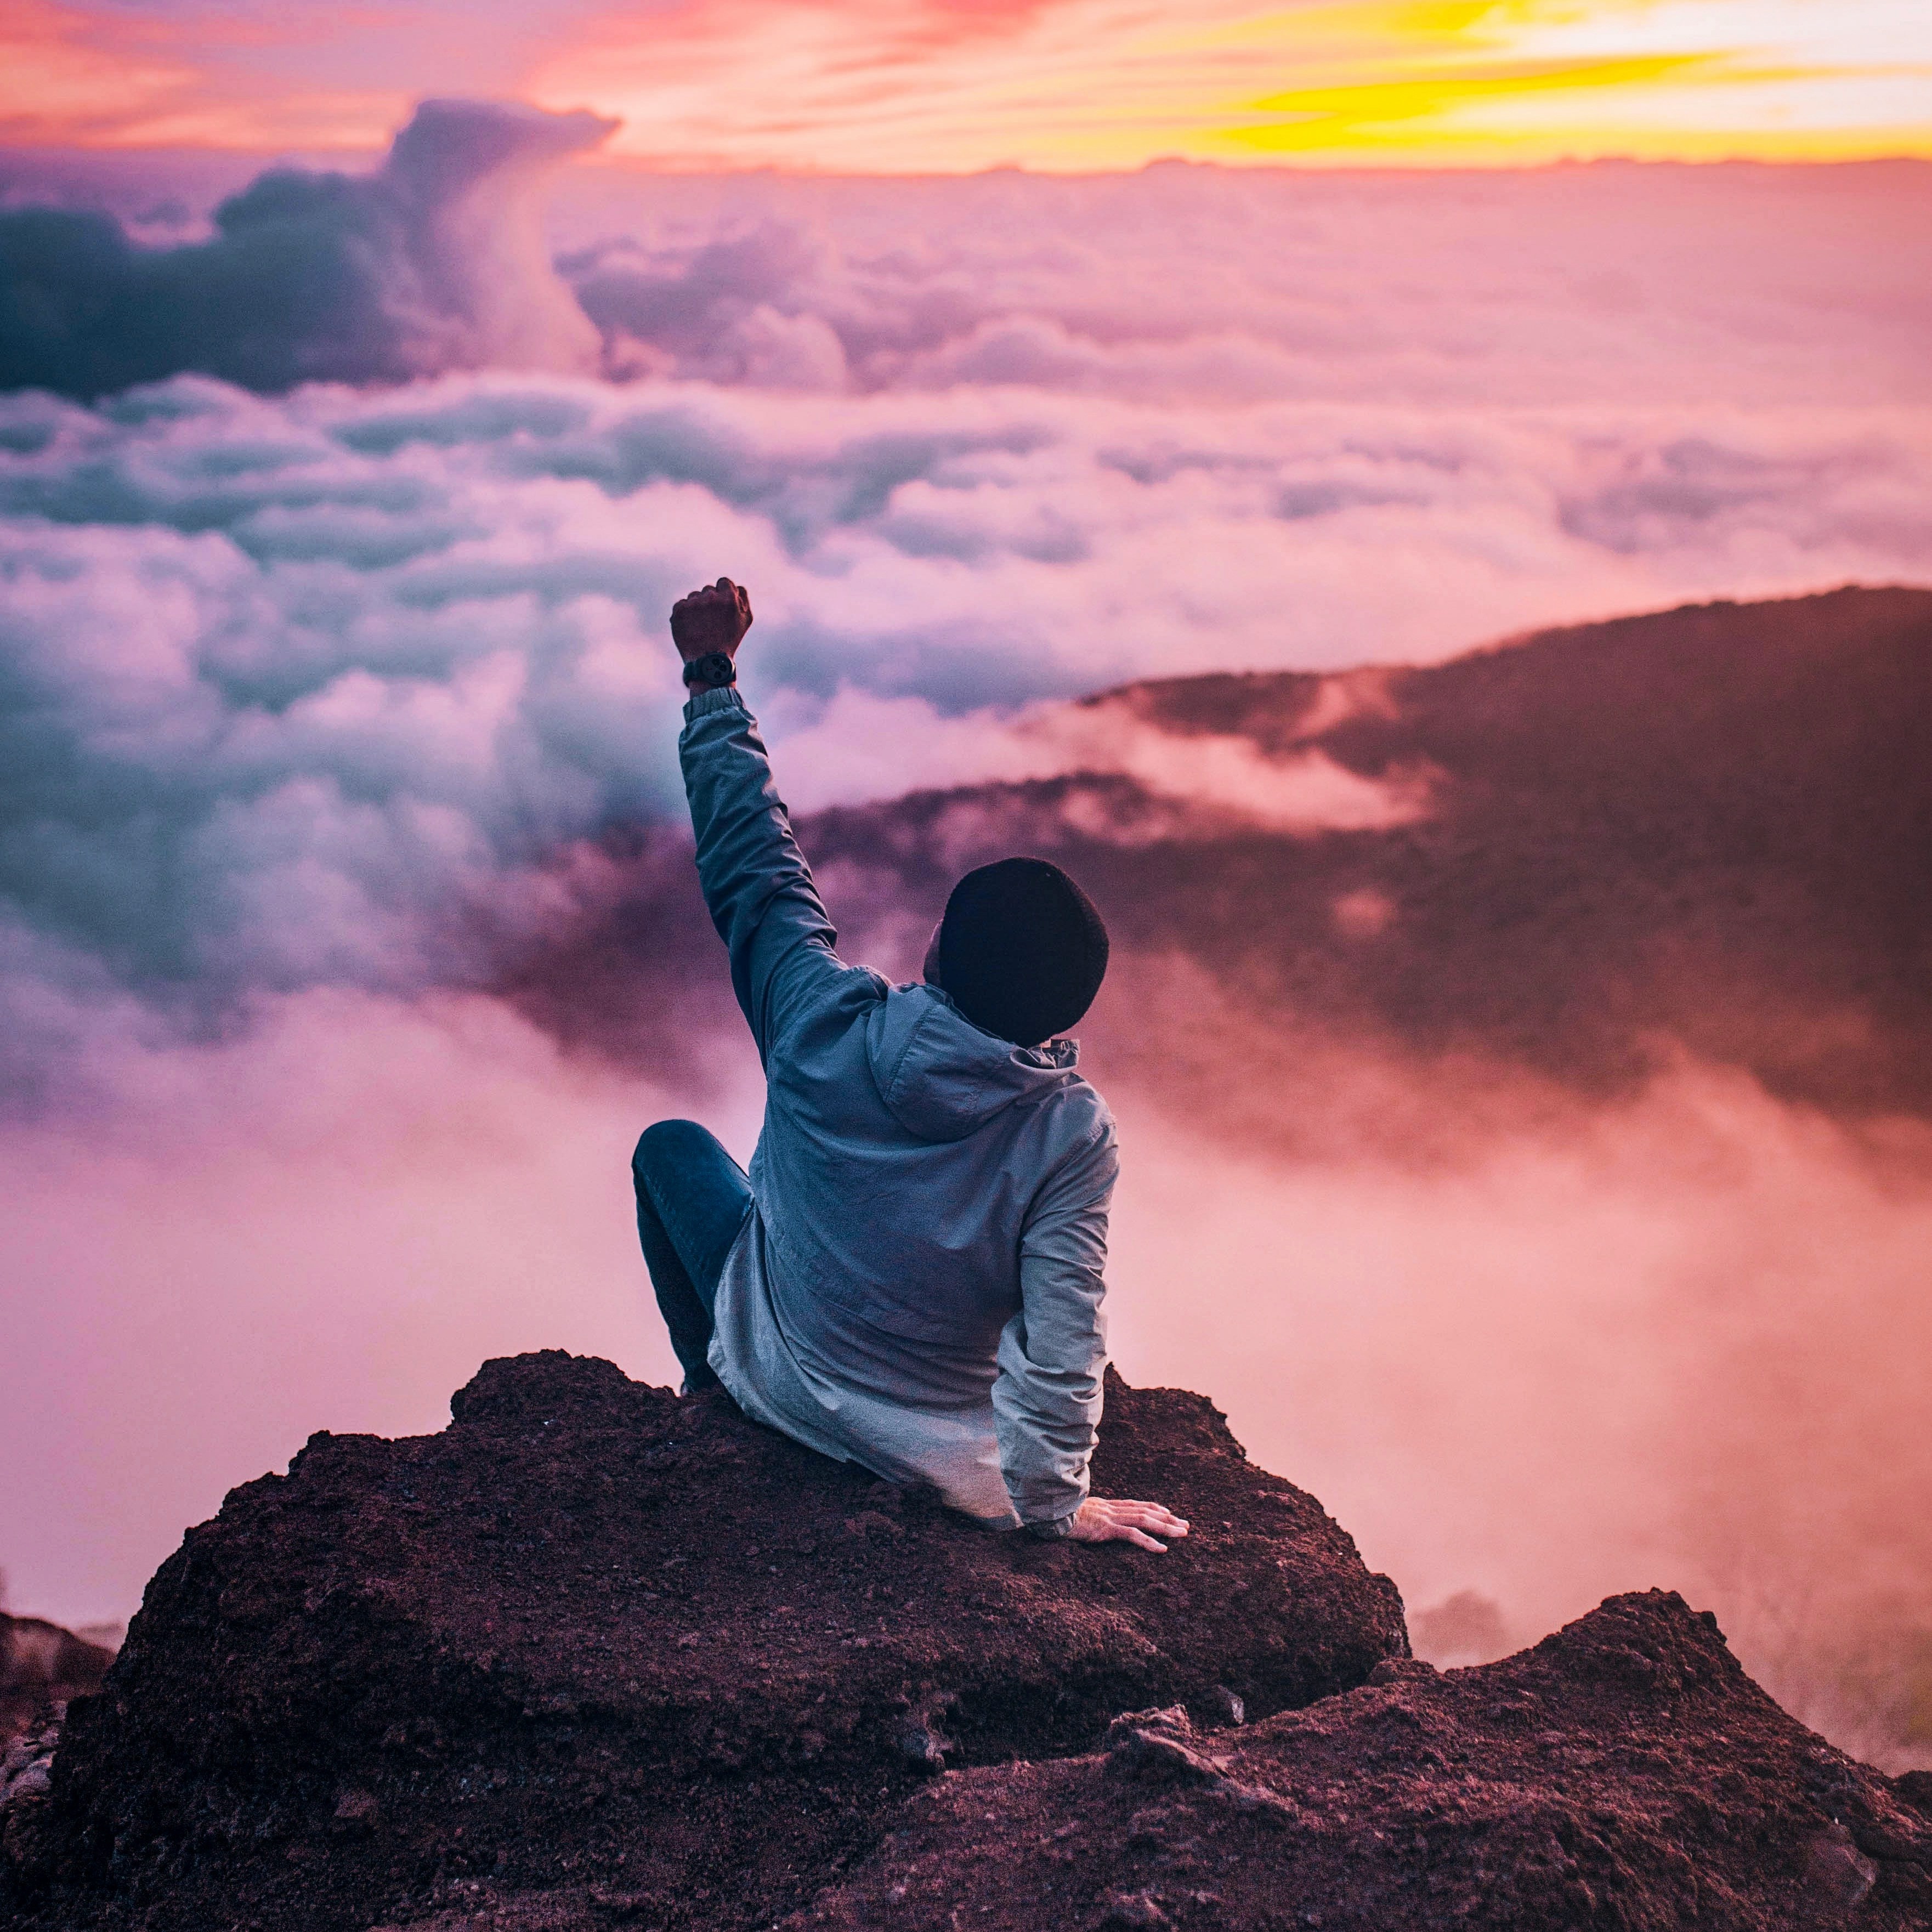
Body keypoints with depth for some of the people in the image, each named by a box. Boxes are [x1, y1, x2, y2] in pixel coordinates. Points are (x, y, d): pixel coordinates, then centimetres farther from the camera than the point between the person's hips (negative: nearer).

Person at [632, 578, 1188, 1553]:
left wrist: (711, 677, -2)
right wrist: (1052, 1502, -11)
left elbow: (751, 861, -12)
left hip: (782, 1383, 1)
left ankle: (715, 1384, 39)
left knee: (671, 1144, 24)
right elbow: (1062, 1343, -26)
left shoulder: (828, 1027, -26)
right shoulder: (1072, 1133, -28)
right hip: (948, 1460, 0)